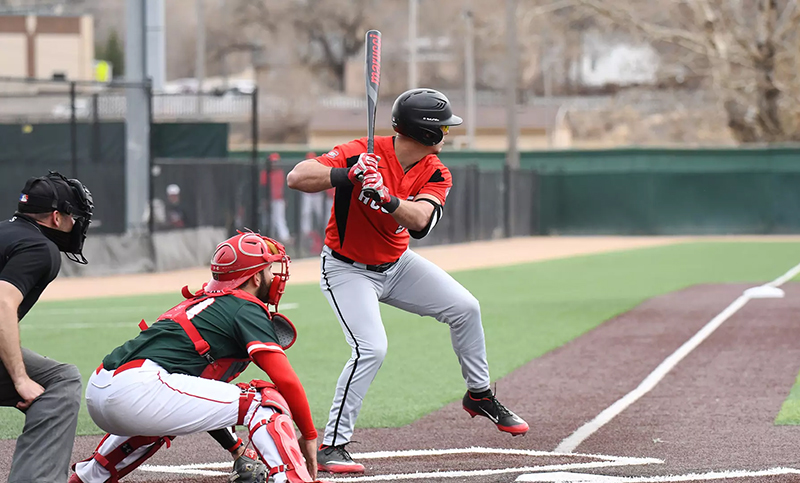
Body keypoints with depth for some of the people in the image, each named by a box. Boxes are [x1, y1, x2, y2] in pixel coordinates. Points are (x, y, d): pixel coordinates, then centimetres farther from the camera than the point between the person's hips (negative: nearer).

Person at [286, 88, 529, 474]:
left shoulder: (435, 174, -9)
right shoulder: (362, 153, -25)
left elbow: (420, 221, -29)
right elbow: (297, 177, -32)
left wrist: (386, 198, -48)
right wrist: (345, 175, -48)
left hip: (396, 264, 6)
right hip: (347, 270, -6)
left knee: (465, 308, 3)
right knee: (371, 349, -23)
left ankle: (479, 395, 26)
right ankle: (332, 445, -15)